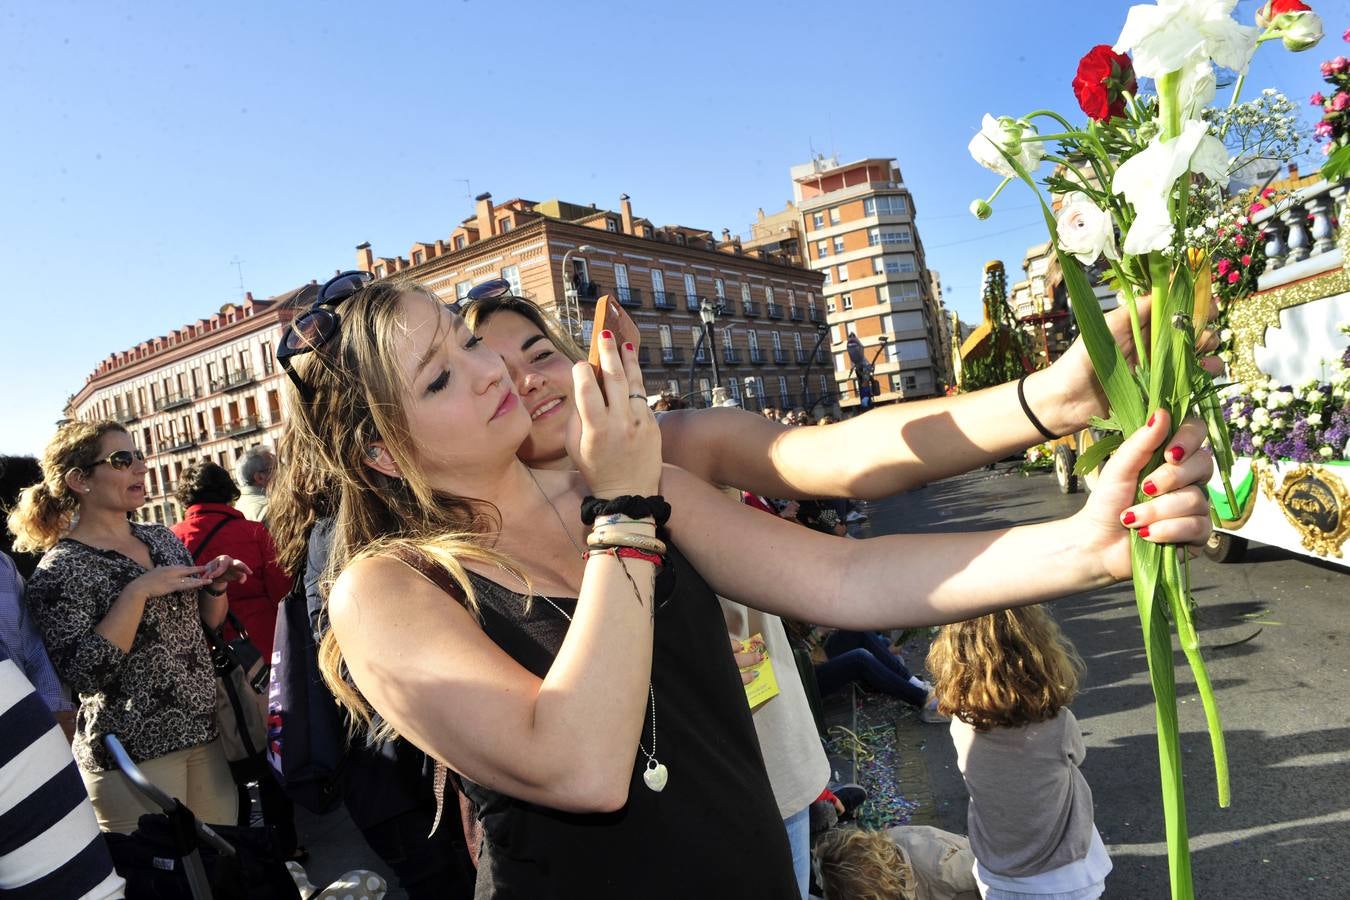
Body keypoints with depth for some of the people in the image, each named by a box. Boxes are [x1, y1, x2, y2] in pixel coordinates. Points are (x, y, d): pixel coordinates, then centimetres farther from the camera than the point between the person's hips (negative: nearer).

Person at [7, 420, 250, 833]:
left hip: (206, 733, 6)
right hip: (134, 751, -6)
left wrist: (215, 585, -5)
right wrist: (138, 591, -26)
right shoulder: (60, 568, -12)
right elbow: (80, 674, -21)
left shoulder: (162, 538, 6)